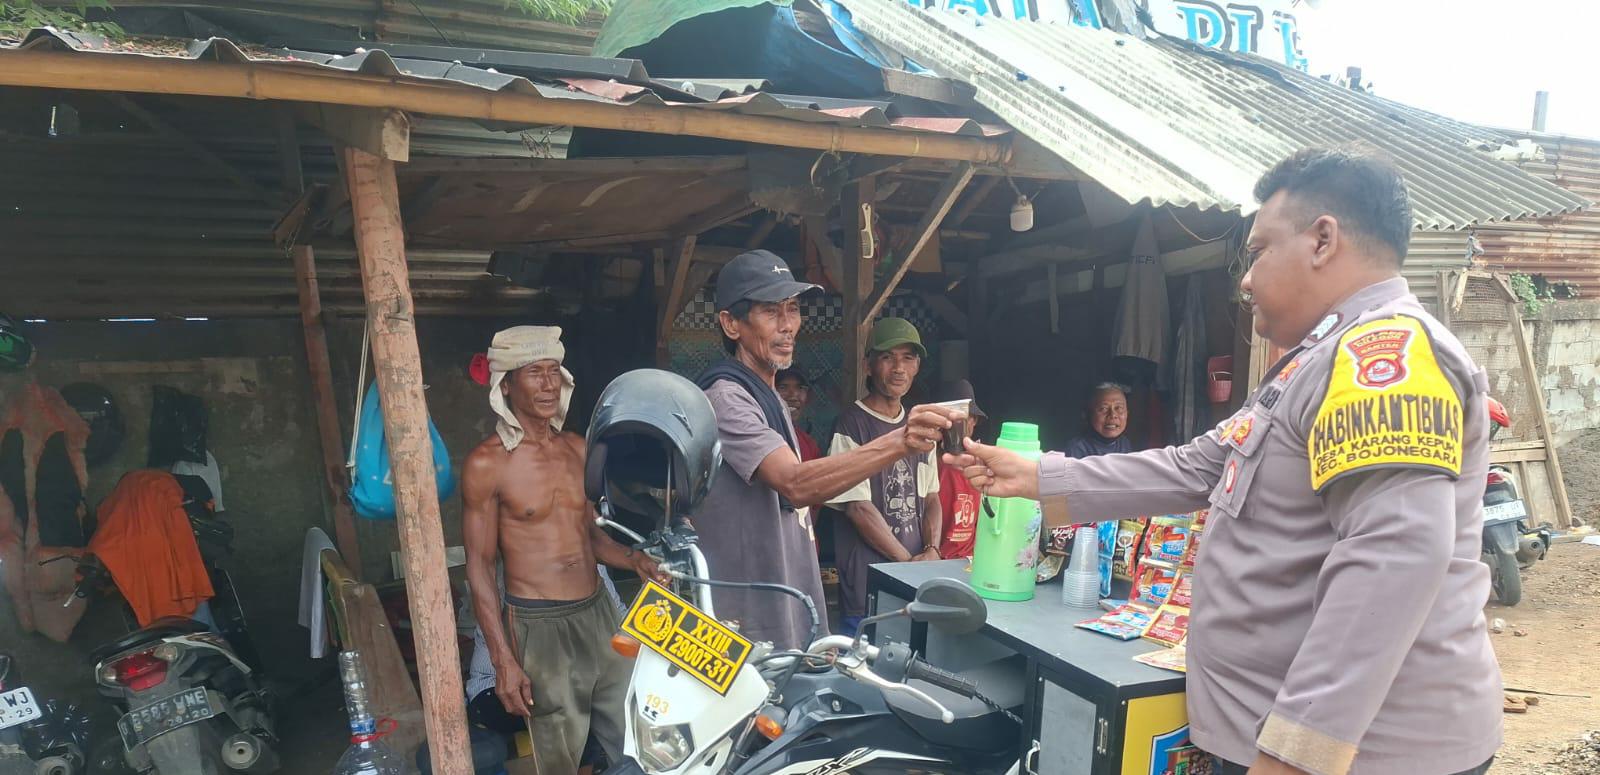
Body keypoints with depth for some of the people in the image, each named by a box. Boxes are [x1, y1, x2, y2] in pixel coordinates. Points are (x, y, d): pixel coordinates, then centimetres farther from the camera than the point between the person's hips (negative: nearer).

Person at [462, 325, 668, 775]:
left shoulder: (577, 449, 8)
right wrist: (502, 660, -11)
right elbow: (479, 566, -7)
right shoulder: (487, 464, -9)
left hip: (599, 614, 5)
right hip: (539, 627, -5)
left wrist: (632, 560, -2)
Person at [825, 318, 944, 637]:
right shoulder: (851, 424, -9)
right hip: (867, 584, -6)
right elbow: (859, 508, -13)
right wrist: (909, 561, -12)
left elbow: (931, 499, 14)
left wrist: (931, 551, -4)